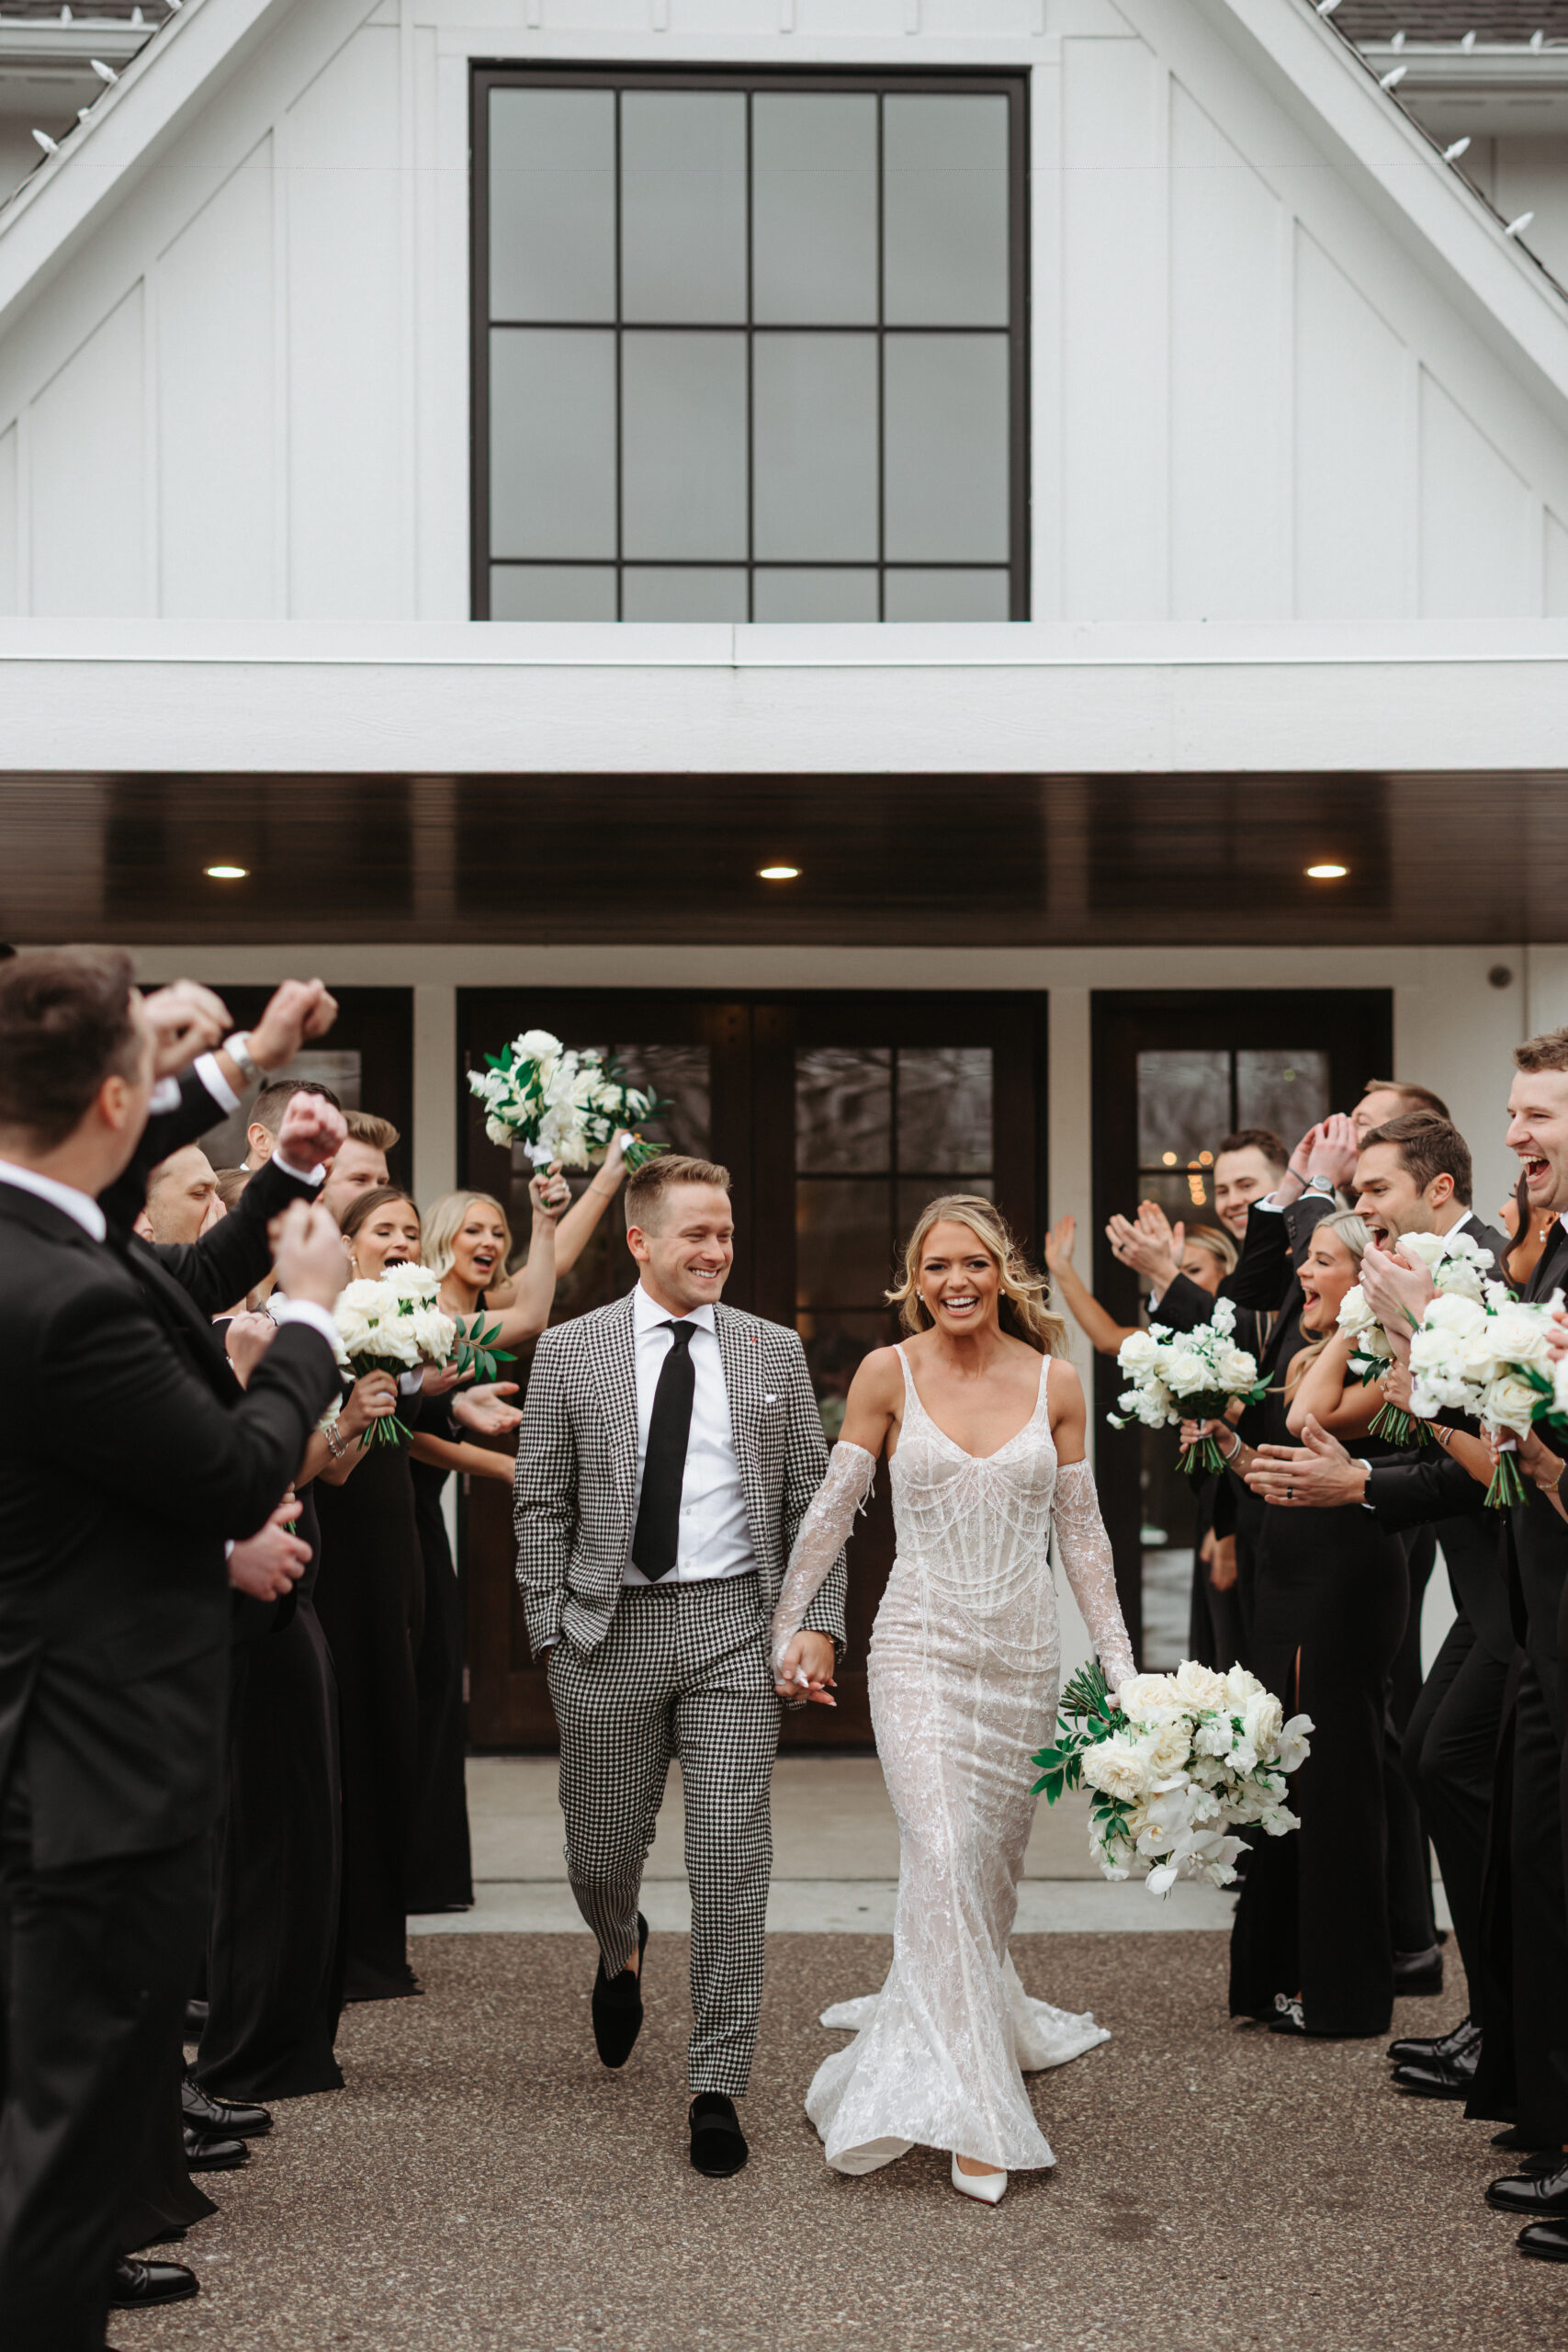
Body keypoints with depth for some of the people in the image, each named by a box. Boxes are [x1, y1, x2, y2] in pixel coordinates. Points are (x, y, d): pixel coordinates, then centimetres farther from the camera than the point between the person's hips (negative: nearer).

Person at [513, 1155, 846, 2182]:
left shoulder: (774, 1350, 6)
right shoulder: (570, 1349, 3)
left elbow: (812, 1502, 6)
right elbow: (542, 1506, 3)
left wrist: (819, 1623, -4)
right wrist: (554, 1631, -3)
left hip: (735, 1623, 0)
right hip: (610, 1629, 0)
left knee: (733, 1859, -2)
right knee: (602, 1853, 9)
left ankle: (719, 2088, 10)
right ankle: (622, 1950, 46)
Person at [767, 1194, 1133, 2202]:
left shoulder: (1056, 1383, 2)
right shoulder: (889, 1373, -4)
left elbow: (1082, 1532, 8)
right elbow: (833, 1509, 4)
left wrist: (1122, 1668, 7)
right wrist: (786, 1627, 5)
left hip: (1025, 1655, 3)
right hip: (921, 1647, -3)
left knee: (997, 1864, 11)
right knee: (942, 1857, -15)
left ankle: (969, 2024, 36)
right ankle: (973, 2114, -13)